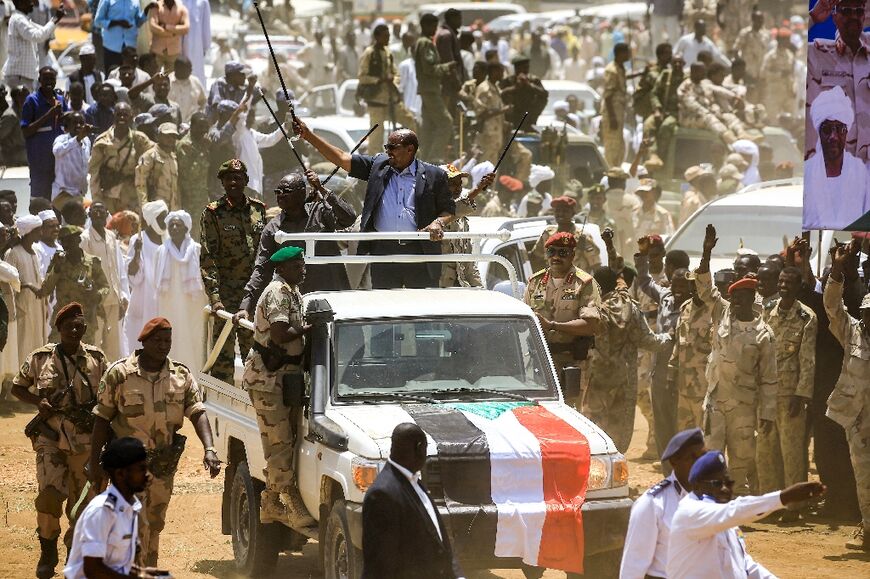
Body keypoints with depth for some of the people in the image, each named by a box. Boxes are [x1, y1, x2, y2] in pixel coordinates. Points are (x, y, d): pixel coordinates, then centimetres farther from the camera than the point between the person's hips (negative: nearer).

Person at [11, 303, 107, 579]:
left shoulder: (96, 358, 2)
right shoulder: (40, 358, -1)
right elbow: (17, 388, 11)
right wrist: (38, 401, -7)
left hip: (86, 441, 2)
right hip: (51, 439, -2)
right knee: (49, 495, -17)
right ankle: (48, 552, 4)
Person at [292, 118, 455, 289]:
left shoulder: (433, 176, 3)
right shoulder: (378, 166, 9)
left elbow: (449, 209, 9)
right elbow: (341, 158, 7)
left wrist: (438, 223, -13)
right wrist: (308, 136, 2)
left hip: (420, 252, -2)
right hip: (383, 250, 2)